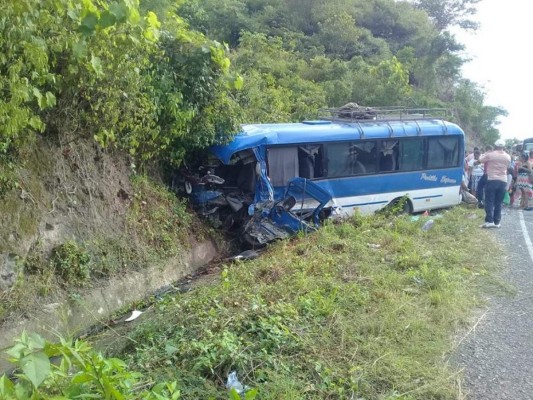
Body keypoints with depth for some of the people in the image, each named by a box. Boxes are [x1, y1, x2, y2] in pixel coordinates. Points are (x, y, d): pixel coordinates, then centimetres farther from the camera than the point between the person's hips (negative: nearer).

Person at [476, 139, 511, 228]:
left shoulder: (490, 155, -5)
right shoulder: (508, 157, 8)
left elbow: (479, 161, 6)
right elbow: (507, 167, 21)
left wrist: (475, 162, 27)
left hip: (492, 180, -4)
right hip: (503, 181, 4)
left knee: (489, 202, -3)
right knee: (498, 203, 7)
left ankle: (489, 221, -12)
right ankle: (497, 222, 8)